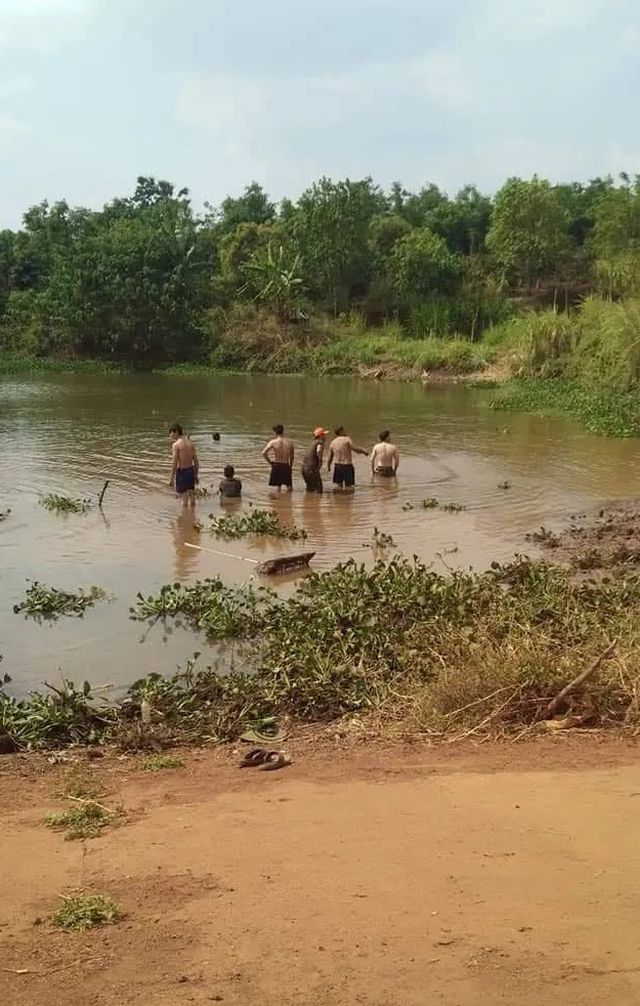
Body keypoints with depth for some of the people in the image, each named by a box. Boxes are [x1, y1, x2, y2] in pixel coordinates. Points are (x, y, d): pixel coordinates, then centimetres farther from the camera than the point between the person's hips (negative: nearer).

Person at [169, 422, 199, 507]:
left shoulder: (176, 444, -13)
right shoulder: (190, 443, 5)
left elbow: (174, 463, -15)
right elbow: (196, 462, 8)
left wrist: (171, 478, -10)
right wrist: (195, 475, 18)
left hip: (181, 471, -6)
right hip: (191, 471, 6)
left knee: (184, 497, 1)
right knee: (191, 495, 15)